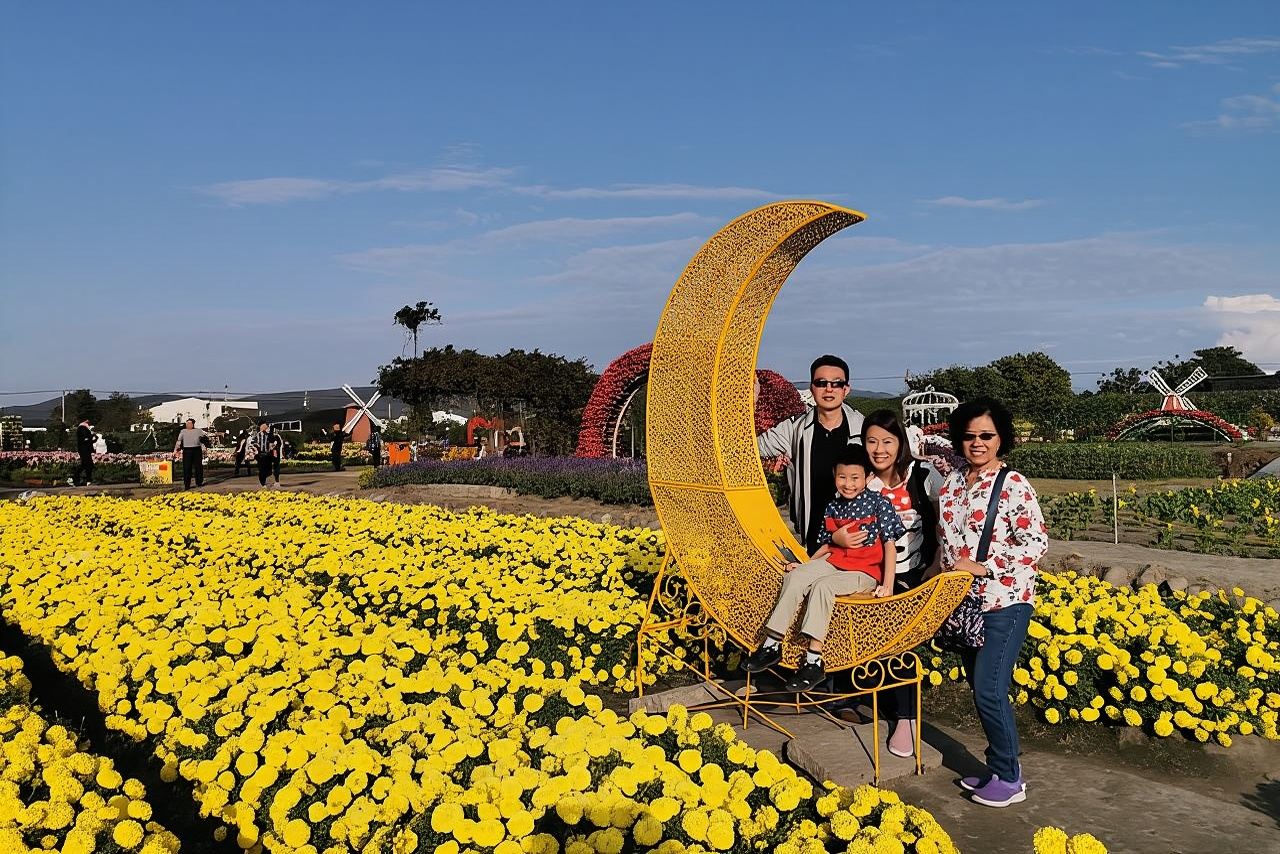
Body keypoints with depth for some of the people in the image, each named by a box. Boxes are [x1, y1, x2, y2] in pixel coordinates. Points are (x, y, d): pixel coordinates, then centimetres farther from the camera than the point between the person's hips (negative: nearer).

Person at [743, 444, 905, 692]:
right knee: (795, 577, -19)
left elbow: (889, 545, -9)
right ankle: (772, 645, -17)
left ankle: (814, 661, -30)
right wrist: (805, 564, 7)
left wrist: (888, 584, -16)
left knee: (822, 586, -30)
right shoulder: (832, 508, 10)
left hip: (865, 572, -5)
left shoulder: (879, 504, -7)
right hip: (833, 562, 6)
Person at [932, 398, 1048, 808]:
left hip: (1005, 602, -6)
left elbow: (1036, 542, -16)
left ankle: (1009, 779, 9)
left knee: (988, 690, -6)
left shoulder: (1013, 485, -12)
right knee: (981, 688, 13)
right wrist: (946, 570, 9)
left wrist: (983, 567, -17)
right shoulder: (954, 481, 6)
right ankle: (999, 766, 27)